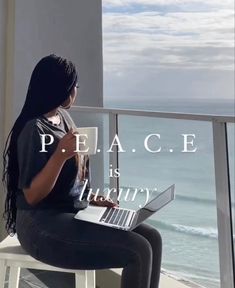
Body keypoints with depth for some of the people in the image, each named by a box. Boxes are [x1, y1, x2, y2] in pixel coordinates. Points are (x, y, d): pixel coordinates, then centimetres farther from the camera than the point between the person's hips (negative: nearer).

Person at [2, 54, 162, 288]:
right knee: (139, 251, -18)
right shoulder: (34, 129, -18)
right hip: (44, 226, -9)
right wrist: (61, 155, -30)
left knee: (152, 238, 0)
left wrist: (91, 198, 9)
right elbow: (32, 195, -20)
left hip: (74, 213, 9)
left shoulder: (63, 116, 10)